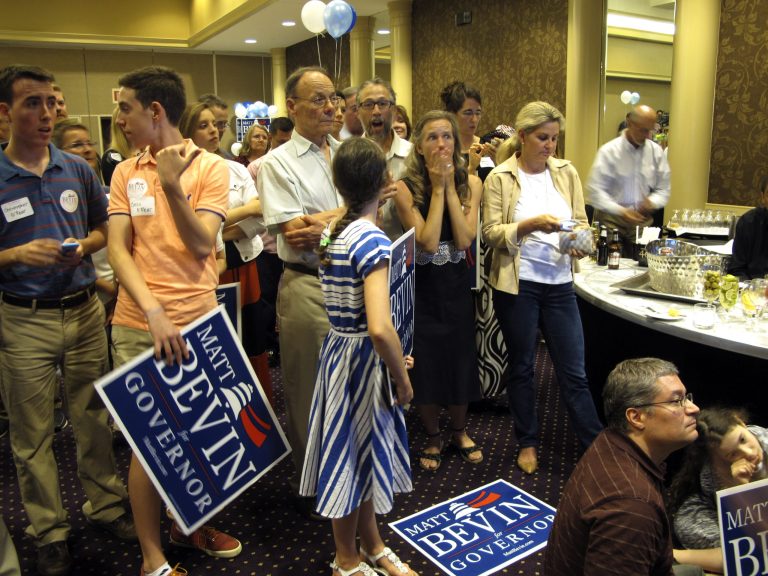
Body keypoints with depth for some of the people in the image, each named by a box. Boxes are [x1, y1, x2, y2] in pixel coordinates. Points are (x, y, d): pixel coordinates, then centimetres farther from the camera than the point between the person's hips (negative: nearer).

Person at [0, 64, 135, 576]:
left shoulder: (77, 169, 4)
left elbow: (103, 227, 14)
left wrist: (85, 245, -6)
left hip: (84, 309, 3)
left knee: (94, 417, 13)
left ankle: (106, 504, 30)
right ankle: (49, 530, 25)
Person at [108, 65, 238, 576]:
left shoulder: (210, 168, -1)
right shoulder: (125, 174, 7)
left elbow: (201, 245, -10)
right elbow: (117, 249, -2)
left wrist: (171, 183, -21)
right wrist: (153, 312, -17)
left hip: (198, 321, -1)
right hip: (138, 325, 1)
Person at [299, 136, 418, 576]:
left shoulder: (334, 232, 4)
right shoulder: (372, 240, -22)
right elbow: (380, 328, -32)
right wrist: (403, 379, -16)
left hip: (340, 347, 8)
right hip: (363, 358, -8)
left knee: (363, 452, 21)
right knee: (357, 452, 9)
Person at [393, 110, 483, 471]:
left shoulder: (470, 183, -4)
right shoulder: (405, 187, -13)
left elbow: (464, 240, -15)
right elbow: (428, 241, -22)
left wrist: (450, 187, -16)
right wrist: (438, 188, -20)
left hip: (456, 284, 3)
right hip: (422, 286, -2)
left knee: (460, 359, 14)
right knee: (426, 364, 8)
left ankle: (459, 432, 38)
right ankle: (432, 438, 32)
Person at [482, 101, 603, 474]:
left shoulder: (566, 172, 6)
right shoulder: (500, 178, -4)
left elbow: (581, 220, 8)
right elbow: (490, 232, -8)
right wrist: (530, 224, -22)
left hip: (560, 283, 3)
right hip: (517, 284, -2)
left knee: (574, 370, 7)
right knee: (521, 367, 12)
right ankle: (527, 443, 30)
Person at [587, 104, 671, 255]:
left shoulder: (656, 152, 7)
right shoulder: (608, 151, -5)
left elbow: (663, 190, 12)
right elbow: (595, 190, -9)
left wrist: (652, 202, -10)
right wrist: (621, 211, -19)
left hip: (642, 221, 3)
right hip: (611, 220, -3)